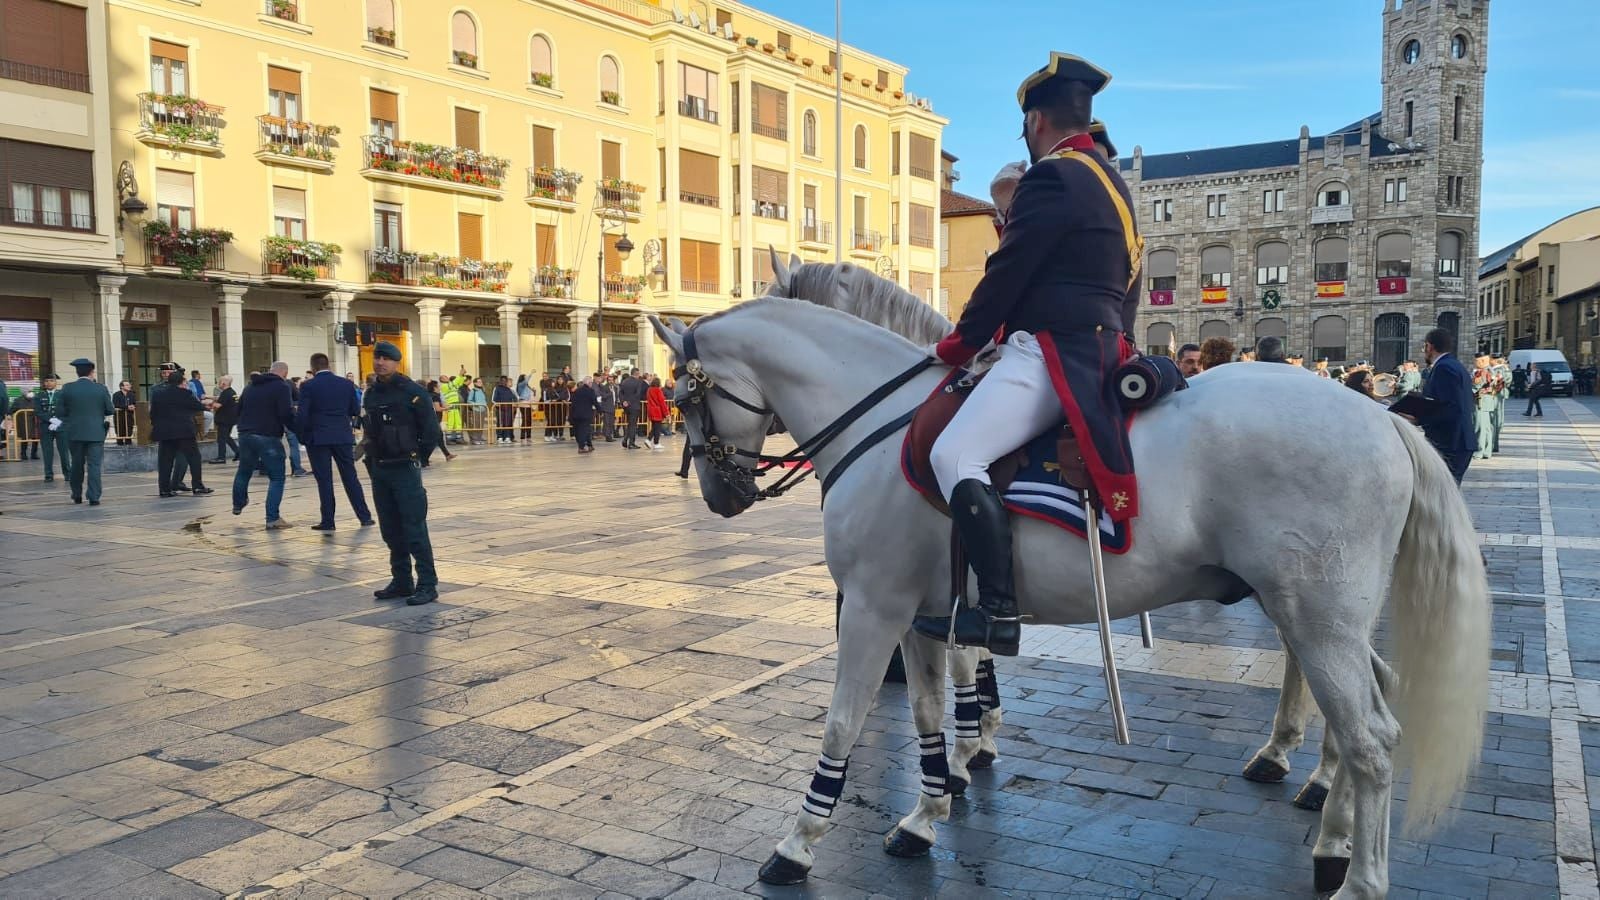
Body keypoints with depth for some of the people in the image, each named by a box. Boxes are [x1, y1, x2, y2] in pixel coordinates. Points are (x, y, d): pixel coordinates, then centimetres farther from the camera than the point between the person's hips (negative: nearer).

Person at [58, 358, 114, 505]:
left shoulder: (67, 389, -3)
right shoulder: (101, 388, -6)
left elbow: (59, 413, -1)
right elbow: (110, 410, -1)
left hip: (74, 432, 2)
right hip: (96, 432, -2)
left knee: (77, 464, 16)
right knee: (94, 465, -1)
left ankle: (77, 495, 25)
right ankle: (94, 497, -8)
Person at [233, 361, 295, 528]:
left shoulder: (251, 386, 15)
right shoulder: (282, 387, -9)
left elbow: (239, 409, 22)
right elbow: (287, 414, -18)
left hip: (245, 434, 7)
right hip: (268, 437, -7)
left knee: (244, 471, 26)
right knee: (276, 478, -2)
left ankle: (238, 504, 47)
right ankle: (272, 519, -9)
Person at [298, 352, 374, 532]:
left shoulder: (308, 386, -6)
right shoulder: (346, 384, 4)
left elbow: (301, 415, -10)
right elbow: (356, 411, 7)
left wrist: (301, 436, 4)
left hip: (318, 438, -3)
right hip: (343, 437, 3)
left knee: (324, 480, 2)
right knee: (350, 477, 9)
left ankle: (327, 521, 3)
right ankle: (364, 516, 9)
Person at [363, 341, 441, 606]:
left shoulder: (413, 392, -9)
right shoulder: (371, 395, 11)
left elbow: (431, 431, -9)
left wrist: (416, 456, -5)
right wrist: (370, 460, 12)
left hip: (405, 470, -7)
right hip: (379, 471, 7)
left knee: (415, 530, -7)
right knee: (391, 530, 12)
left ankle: (427, 585, -1)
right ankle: (401, 581, 22)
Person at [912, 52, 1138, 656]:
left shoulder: (1052, 178, -10)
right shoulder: (1111, 183, 22)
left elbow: (1007, 273, -11)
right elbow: (1123, 283, 25)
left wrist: (960, 344, 1)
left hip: (1053, 351, -11)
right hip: (1101, 348, 11)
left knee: (954, 456, -22)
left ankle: (999, 614, -25)